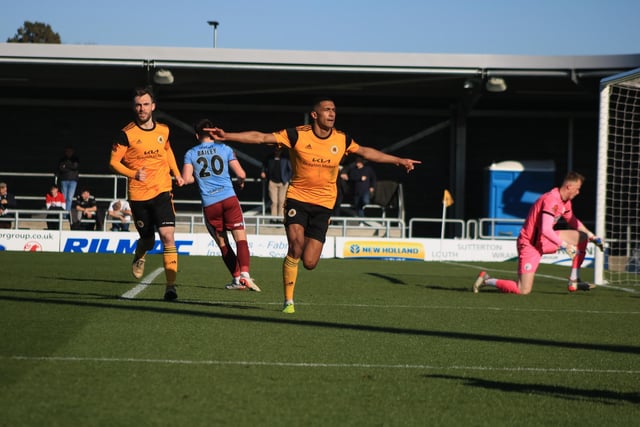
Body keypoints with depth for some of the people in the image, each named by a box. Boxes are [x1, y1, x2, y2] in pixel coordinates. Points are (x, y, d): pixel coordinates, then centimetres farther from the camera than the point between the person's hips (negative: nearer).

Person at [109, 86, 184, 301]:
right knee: (147, 240, 10)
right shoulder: (126, 134, -7)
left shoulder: (163, 130, 6)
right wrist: (134, 174, -20)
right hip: (138, 195, -1)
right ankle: (139, 258, 48)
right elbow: (113, 161, -5)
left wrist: (177, 174, 18)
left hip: (162, 192, 1)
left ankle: (171, 285, -13)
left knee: (168, 236, -15)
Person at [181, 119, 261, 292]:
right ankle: (245, 273, -21)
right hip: (229, 199, -1)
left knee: (223, 244, 12)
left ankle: (237, 278, 8)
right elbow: (241, 174, 3)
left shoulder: (191, 154, 7)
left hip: (209, 204, 1)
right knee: (240, 239, -2)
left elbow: (186, 179, -3)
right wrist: (241, 181, 25)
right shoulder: (225, 149, 7)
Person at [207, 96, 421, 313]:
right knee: (296, 243, -25)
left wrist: (399, 160, 23)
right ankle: (288, 301, -10)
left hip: (323, 204, 2)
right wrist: (227, 136, -21)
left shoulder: (342, 140, 0)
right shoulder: (297, 135, -10)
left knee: (309, 263, -7)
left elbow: (366, 152, 18)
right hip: (297, 198, -2)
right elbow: (261, 138, -12)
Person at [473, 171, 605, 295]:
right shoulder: (552, 200, -25)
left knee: (582, 237, 4)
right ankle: (487, 281, 5)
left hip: (544, 240, 10)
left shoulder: (565, 202, 6)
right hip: (529, 243, -10)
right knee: (523, 291, -16)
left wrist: (592, 237, 19)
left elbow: (573, 222, 25)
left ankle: (574, 282, 6)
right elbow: (546, 230, -34)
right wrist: (565, 246, -30)